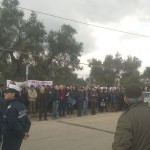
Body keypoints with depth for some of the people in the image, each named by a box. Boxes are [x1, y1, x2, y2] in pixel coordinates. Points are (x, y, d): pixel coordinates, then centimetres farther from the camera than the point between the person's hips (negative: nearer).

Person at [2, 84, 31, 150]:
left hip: (11, 139, -9)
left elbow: (14, 124, -25)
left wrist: (22, 134, -12)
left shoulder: (11, 107, -23)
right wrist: (25, 132, 1)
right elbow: (27, 121, 8)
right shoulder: (20, 104, 5)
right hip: (18, 137, 9)